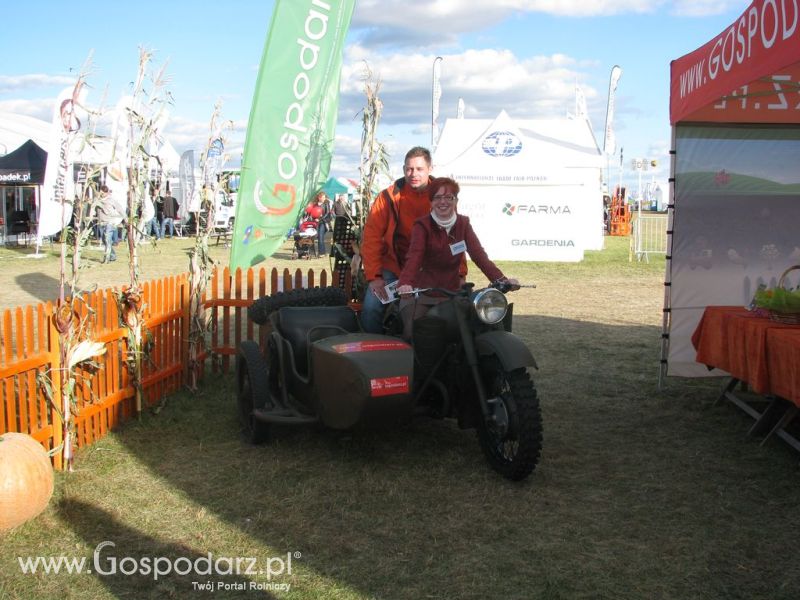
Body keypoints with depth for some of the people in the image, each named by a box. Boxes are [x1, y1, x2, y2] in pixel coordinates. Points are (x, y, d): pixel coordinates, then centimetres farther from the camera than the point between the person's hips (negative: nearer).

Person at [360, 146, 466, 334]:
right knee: (371, 308, -20)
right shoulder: (388, 197, -4)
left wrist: (460, 273, -8)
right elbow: (371, 236, -5)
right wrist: (374, 276, -12)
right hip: (393, 267, -1)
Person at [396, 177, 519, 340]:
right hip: (422, 295, -3)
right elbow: (413, 256, -25)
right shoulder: (423, 225, -8)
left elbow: (479, 254, -9)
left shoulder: (463, 224, 3)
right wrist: (404, 283, -45)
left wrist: (502, 280, -25)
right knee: (413, 335, -18)